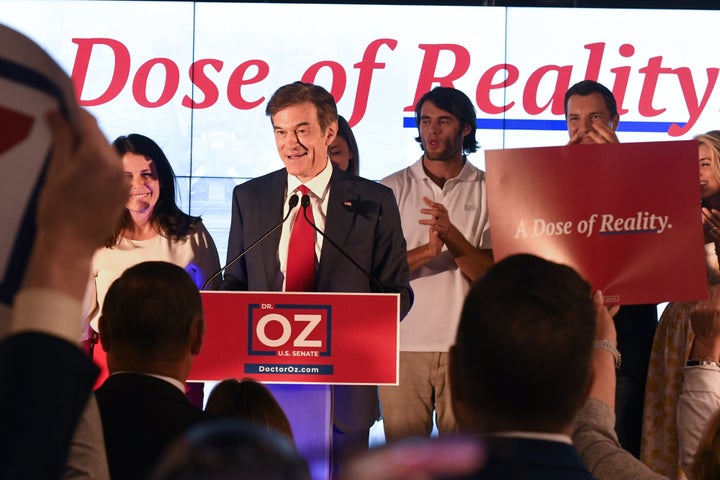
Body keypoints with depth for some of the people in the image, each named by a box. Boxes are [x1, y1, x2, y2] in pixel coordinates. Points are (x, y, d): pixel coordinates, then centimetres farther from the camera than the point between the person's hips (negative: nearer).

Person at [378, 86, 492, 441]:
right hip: (403, 345, 1)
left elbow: (492, 275, -2)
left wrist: (451, 235, -18)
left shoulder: (490, 191, 6)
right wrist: (426, 251, -17)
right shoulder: (391, 190, 8)